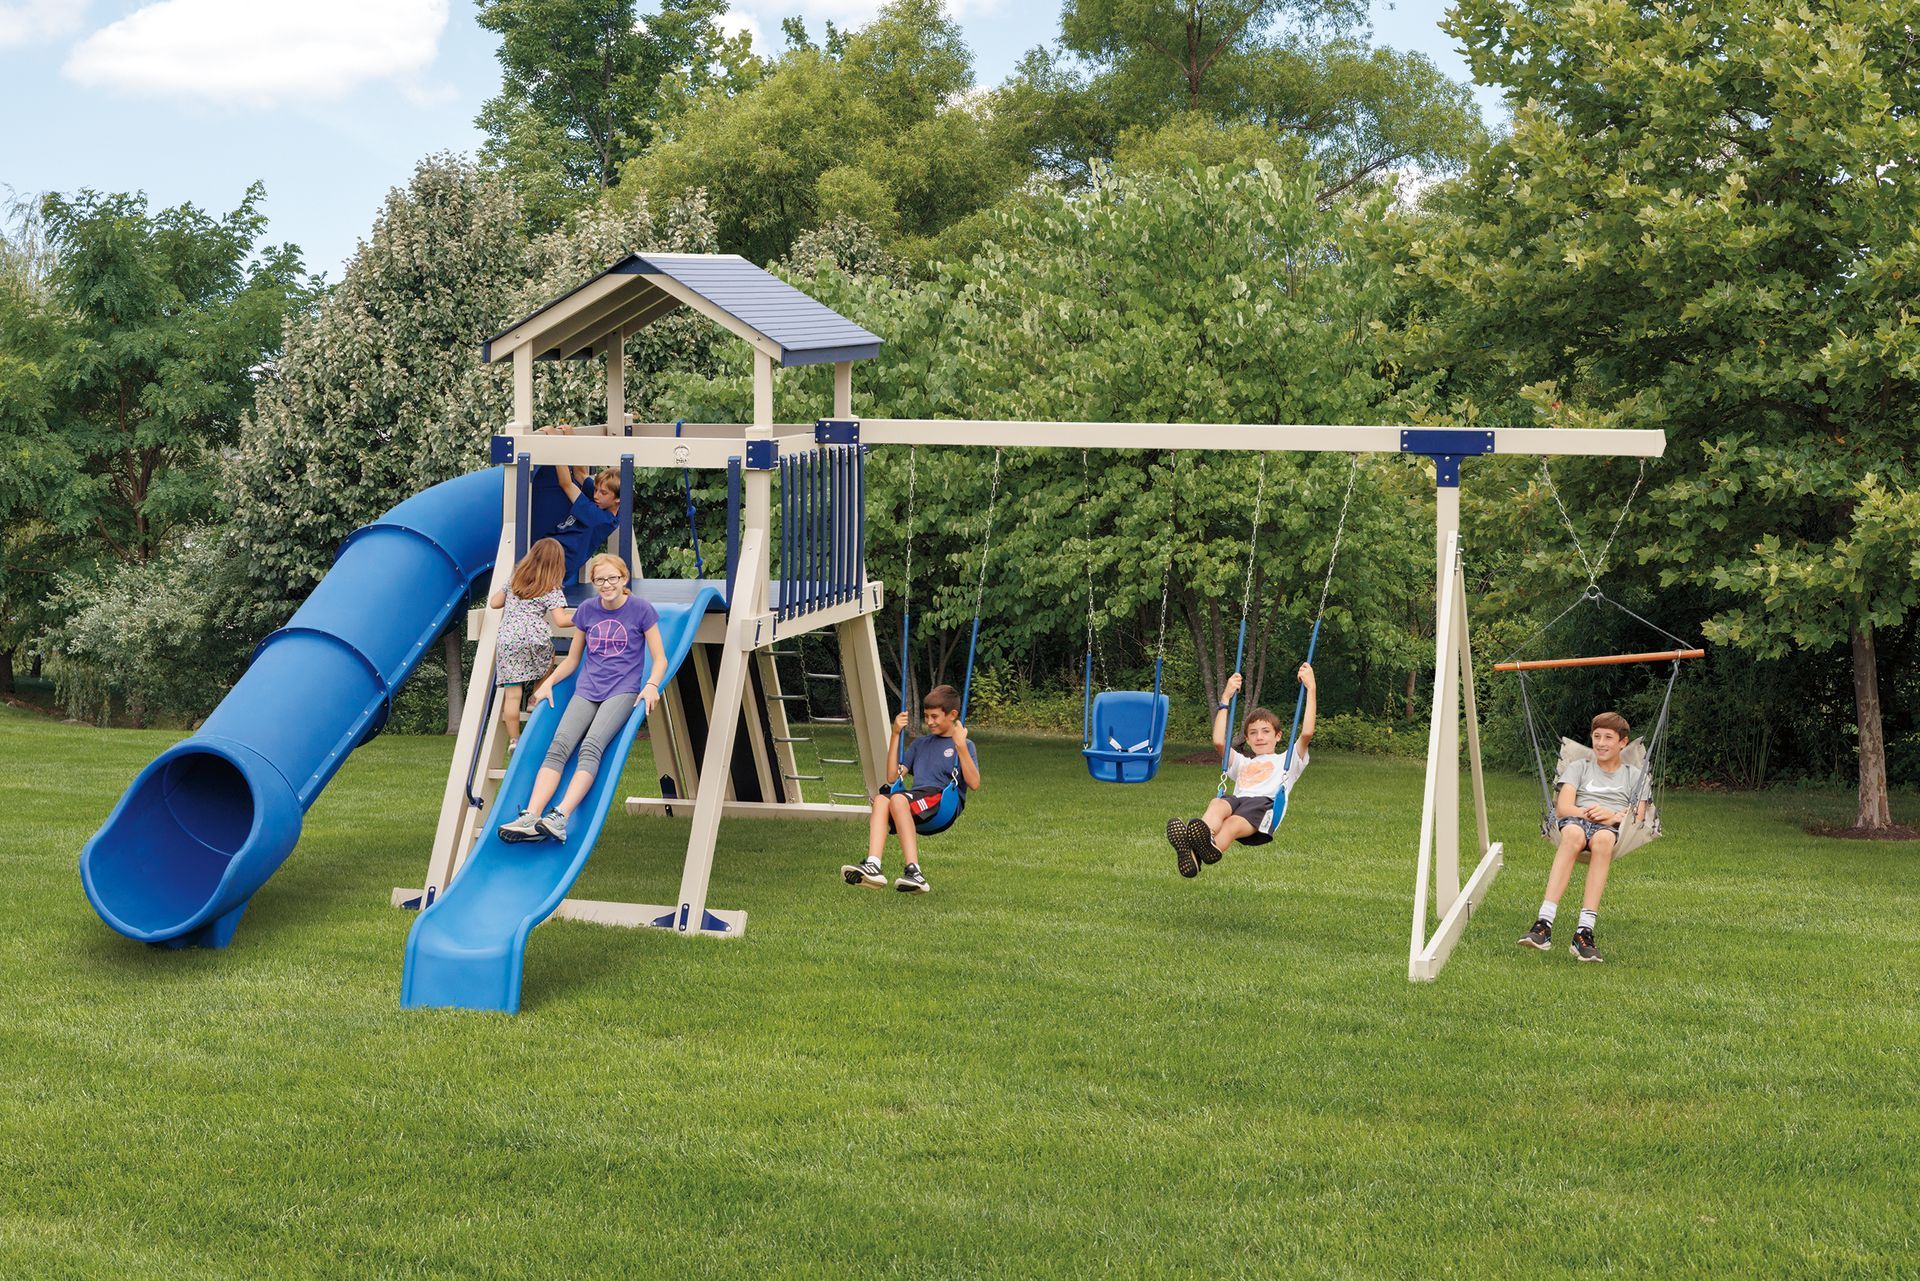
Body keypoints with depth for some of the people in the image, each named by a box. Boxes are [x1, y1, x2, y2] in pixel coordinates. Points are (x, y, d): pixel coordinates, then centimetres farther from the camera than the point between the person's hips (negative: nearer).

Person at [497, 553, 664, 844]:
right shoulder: (587, 610, 12)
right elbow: (572, 659, 22)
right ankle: (530, 818, -34)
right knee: (558, 745, -21)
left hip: (623, 690, -4)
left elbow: (659, 659, 3)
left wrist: (652, 685, -16)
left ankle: (560, 818, -43)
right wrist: (549, 681, 5)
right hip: (586, 690, 4)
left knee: (591, 746, -29)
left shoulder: (640, 610, 2)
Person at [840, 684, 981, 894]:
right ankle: (873, 865, -45)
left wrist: (961, 745, -13)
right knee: (881, 800, -27)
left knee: (898, 800, -33)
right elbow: (893, 777, 19)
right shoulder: (920, 743, 28)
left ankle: (914, 871, -40)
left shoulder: (964, 745, 11)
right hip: (916, 797, 5)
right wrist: (895, 735, 15)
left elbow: (974, 784, -5)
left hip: (946, 801, -5)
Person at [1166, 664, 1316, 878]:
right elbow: (1219, 742, 27)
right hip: (1238, 800, 2)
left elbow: (1306, 733, 14)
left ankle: (1213, 848, -74)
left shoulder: (1286, 760, 31)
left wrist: (1310, 689, 15)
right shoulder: (1243, 763, 42)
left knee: (1233, 824, -39)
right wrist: (1226, 698, 33)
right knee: (1217, 804, -37)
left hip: (1265, 803, -2)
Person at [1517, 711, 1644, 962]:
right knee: (1573, 833, -40)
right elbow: (1563, 807, 10)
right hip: (1575, 820, 0)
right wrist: (1589, 813, -10)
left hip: (1614, 828, 0)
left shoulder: (1634, 775, 26)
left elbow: (1638, 818, 11)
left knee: (1602, 838, -41)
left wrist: (1613, 816, -10)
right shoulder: (1578, 767, 26)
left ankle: (1585, 930, -51)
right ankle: (1544, 923, -53)